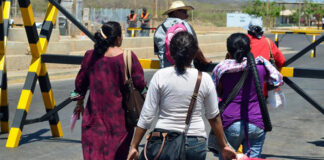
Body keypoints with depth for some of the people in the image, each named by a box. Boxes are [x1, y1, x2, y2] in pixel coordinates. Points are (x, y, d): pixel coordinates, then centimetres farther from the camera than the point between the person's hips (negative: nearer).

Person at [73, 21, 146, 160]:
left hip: (95, 115, 2)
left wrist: (79, 103, 22)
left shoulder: (91, 56, -1)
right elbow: (140, 84, -10)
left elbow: (80, 83, 8)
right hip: (119, 116, -1)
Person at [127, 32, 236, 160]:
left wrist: (134, 146, 5)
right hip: (196, 143, 1)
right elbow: (214, 117, 7)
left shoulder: (160, 76, -6)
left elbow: (146, 117, -4)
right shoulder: (205, 79, -2)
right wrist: (223, 146, 19)